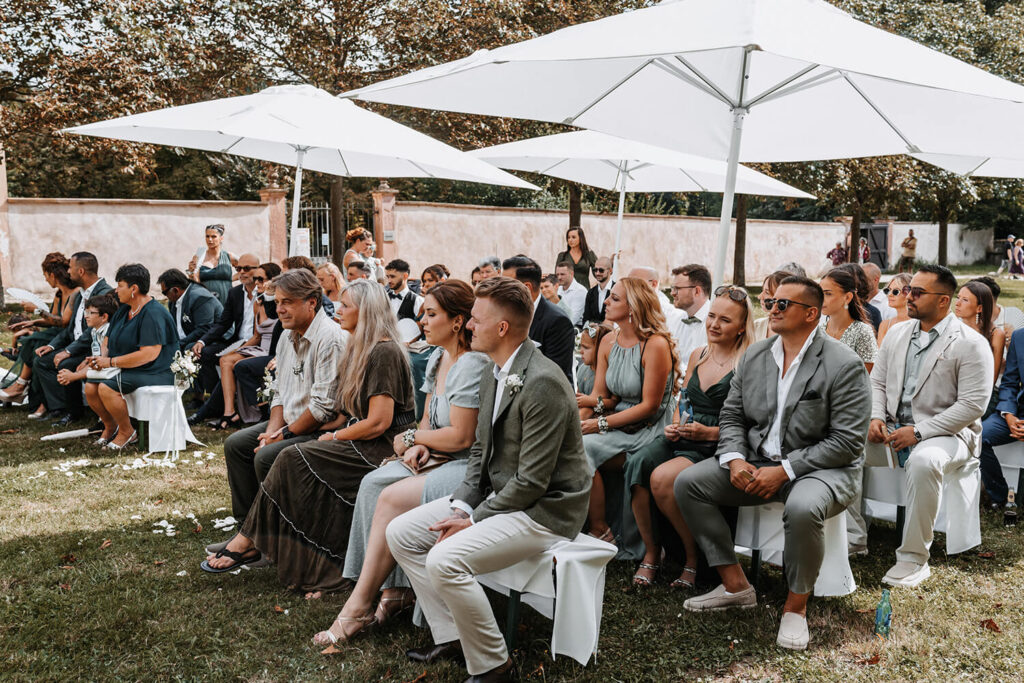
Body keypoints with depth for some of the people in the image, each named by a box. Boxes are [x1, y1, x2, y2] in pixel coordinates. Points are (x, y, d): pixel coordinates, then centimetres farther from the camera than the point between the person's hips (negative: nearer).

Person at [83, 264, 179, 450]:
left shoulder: (153, 314, -17)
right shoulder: (124, 310, 13)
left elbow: (149, 354, -26)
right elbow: (110, 339, 23)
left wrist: (111, 362, -20)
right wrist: (102, 358, -1)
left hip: (154, 373, -9)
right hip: (126, 370, 9)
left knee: (106, 388, -27)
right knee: (90, 386, -10)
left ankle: (127, 432, -6)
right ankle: (110, 427, 11)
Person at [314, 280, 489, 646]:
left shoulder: (472, 364, -18)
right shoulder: (438, 358, 12)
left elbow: (460, 437, -20)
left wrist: (410, 437, -5)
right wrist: (419, 445, -4)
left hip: (468, 467, -9)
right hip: (438, 459, 9)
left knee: (393, 499, -23)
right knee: (372, 483, -11)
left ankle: (359, 605, -12)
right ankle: (395, 588, -7)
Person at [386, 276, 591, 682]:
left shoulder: (542, 383, -24)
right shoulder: (491, 375, 7)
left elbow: (531, 481, -23)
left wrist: (473, 520, -16)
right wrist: (461, 506, -1)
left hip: (543, 509, -10)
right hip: (495, 496, 10)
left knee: (445, 559, -27)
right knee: (401, 533, 4)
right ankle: (450, 635, 11)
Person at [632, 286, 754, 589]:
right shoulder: (698, 355, 16)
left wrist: (710, 433, -18)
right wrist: (674, 425, 5)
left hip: (714, 447, -6)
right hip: (680, 439, 6)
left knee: (661, 477, -31)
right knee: (636, 465, -24)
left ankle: (694, 558, -9)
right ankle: (651, 552, -9)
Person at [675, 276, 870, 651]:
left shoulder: (845, 366, -13)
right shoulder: (754, 356, 7)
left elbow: (847, 442, -17)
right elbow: (731, 416, 10)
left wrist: (783, 470, -22)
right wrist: (734, 460, -11)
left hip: (822, 468, -6)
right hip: (757, 462, 6)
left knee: (802, 507, -39)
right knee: (687, 482, -9)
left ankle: (796, 605, -12)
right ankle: (735, 585, 1)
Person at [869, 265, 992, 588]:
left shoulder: (971, 344, -9)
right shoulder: (897, 333, 11)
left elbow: (972, 405, -16)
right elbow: (877, 382, 15)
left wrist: (918, 432, -21)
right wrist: (876, 417, -6)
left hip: (946, 432, -6)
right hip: (893, 428, 7)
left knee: (923, 461, -38)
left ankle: (914, 559, -26)